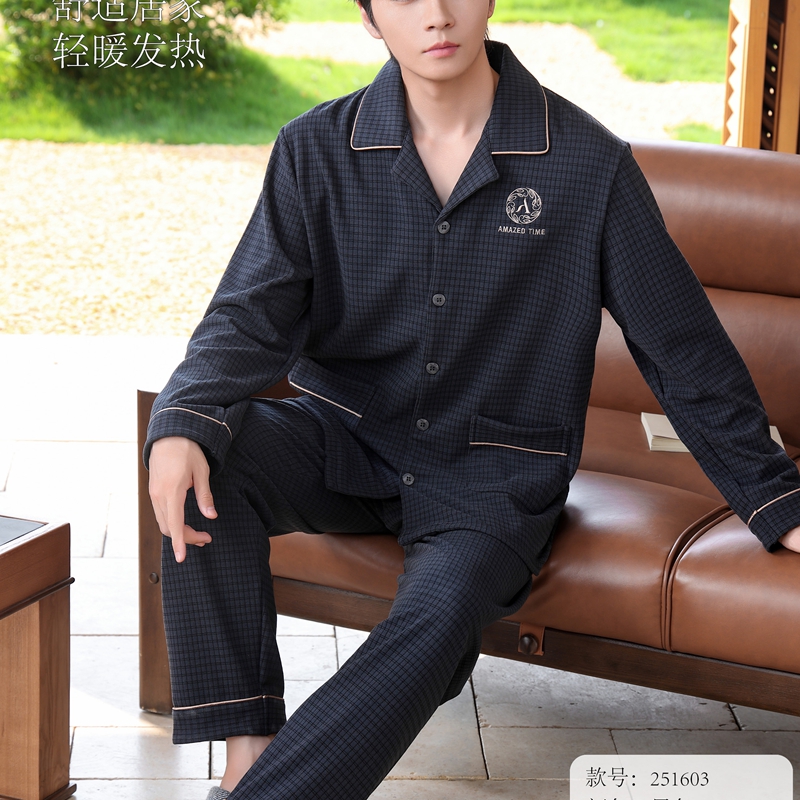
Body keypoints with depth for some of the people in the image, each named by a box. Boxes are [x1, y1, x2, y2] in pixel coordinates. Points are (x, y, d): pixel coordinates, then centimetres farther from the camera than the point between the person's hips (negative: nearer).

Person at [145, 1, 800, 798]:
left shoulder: (588, 164, -7)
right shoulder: (317, 151, -2)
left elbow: (682, 345, 0)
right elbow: (252, 317, -7)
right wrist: (182, 425, -29)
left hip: (494, 469, -2)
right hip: (346, 435, 2)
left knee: (437, 615, -33)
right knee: (204, 465, -28)